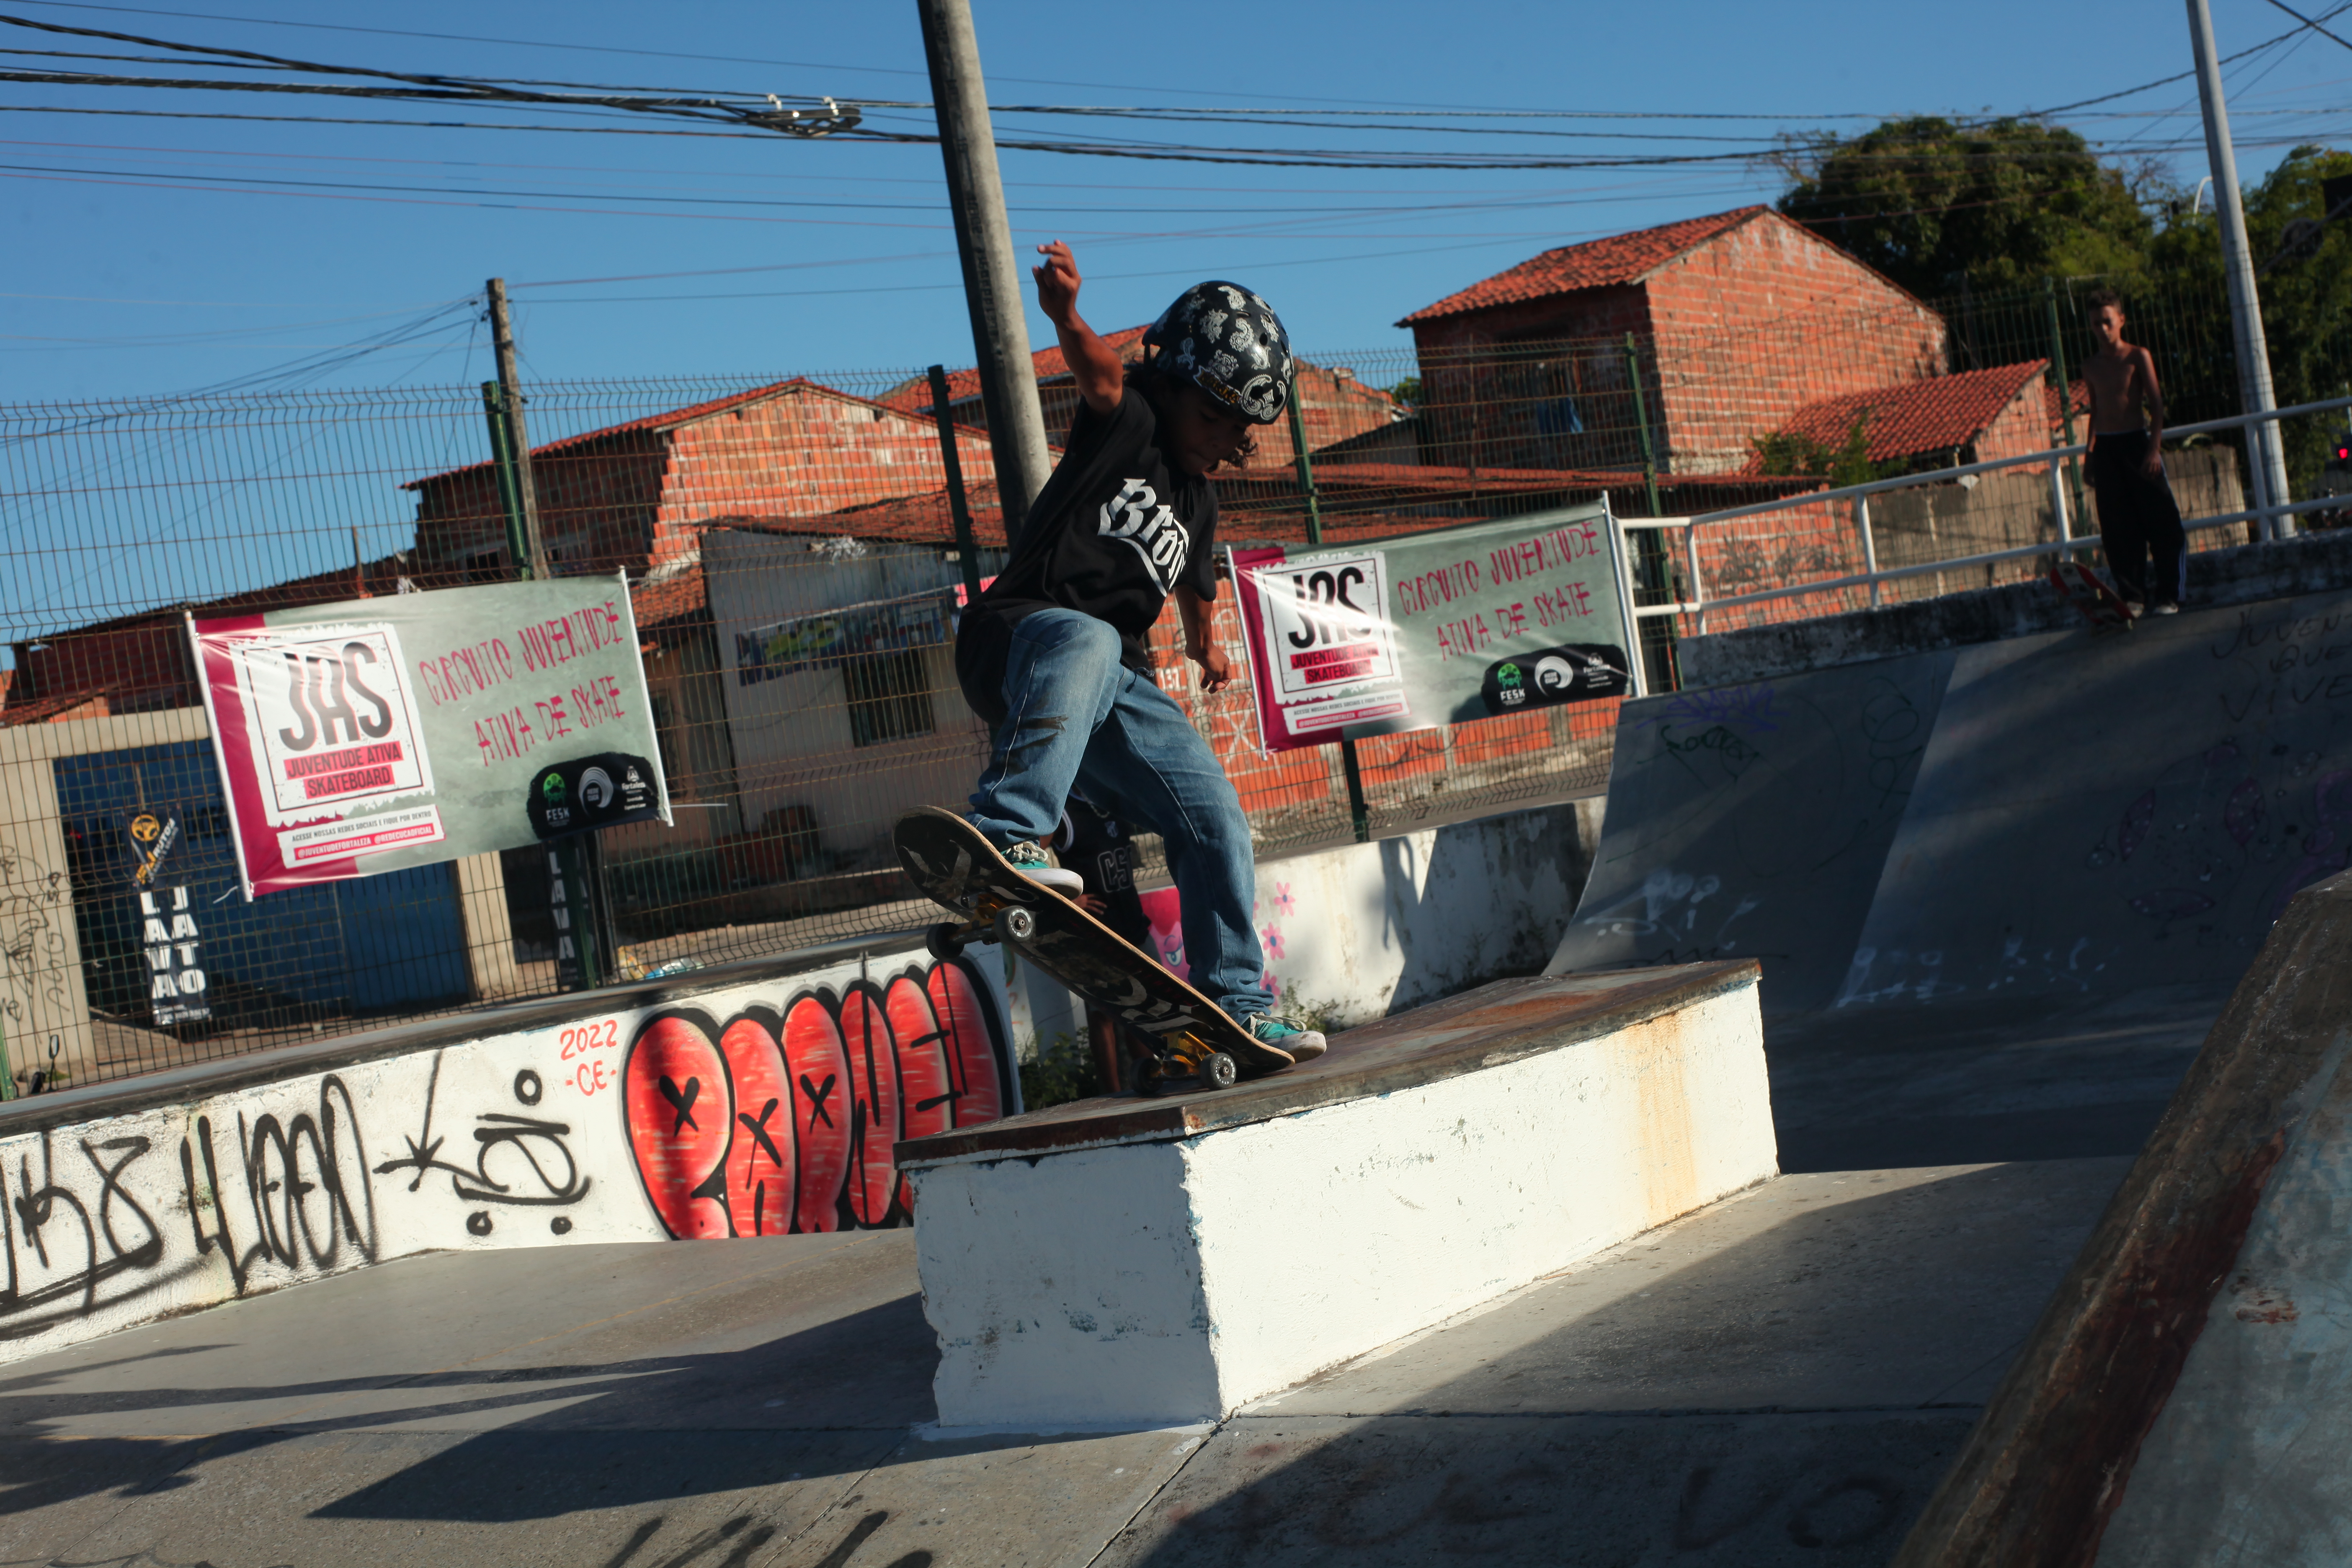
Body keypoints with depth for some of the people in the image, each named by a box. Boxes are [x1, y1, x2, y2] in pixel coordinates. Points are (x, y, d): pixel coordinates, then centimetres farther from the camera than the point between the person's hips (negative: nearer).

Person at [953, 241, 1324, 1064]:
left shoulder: (1197, 503, 22)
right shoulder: (1127, 421, -1)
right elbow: (1102, 372, -25)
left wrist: (1205, 647, 60)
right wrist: (1067, 315, -47)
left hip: (1118, 686, 8)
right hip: (1015, 640, -8)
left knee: (1216, 817, 0)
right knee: (1087, 642, -42)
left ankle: (1235, 1003, 12)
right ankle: (1008, 836, -55)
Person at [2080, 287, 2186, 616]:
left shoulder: (2138, 357, -1)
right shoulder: (2091, 368, 10)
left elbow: (2157, 405, -4)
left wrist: (2154, 448, -13)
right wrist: (2090, 454, 15)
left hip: (2136, 441, -3)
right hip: (2106, 448, 3)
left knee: (2162, 523, -3)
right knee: (2119, 530, 2)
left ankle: (2169, 594, 3)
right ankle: (2132, 597, 9)